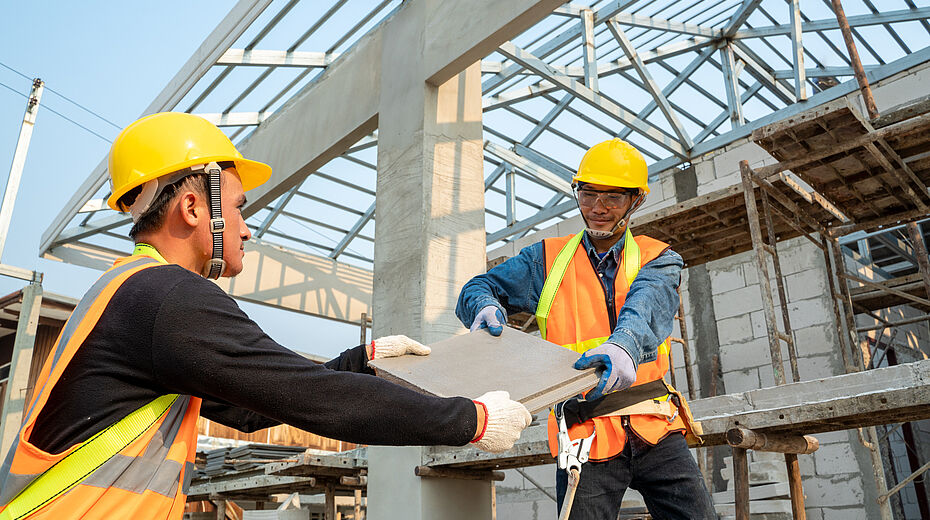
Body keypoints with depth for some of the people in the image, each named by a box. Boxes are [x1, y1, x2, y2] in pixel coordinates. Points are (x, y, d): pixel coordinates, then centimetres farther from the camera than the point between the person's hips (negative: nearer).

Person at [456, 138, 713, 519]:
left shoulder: (659, 261, 7)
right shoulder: (547, 259, 9)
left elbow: (644, 308, -16)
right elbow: (476, 290, 10)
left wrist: (624, 345, -39)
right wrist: (487, 307, -15)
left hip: (655, 430, 1)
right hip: (585, 439, 0)